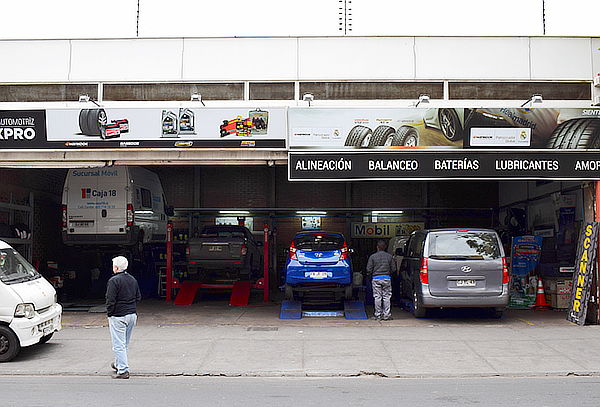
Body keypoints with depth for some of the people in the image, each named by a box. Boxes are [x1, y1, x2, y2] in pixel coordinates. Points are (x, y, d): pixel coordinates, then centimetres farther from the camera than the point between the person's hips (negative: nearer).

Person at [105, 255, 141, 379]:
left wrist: (109, 313, -6)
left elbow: (110, 300, -17)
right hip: (132, 314, 8)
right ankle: (118, 364, 37)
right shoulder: (133, 279, 10)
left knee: (119, 344, -4)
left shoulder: (114, 281, -15)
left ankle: (123, 370, -6)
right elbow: (138, 297, 14)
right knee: (125, 343, 20)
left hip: (118, 316, -8)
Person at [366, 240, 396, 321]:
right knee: (387, 297, 5)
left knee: (377, 297, 4)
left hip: (376, 278, -1)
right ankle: (387, 315, 3)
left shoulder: (373, 256, -3)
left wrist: (371, 274, 16)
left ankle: (378, 315, 5)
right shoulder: (389, 256, 2)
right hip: (386, 278, 1)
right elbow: (393, 269, 5)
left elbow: (369, 269, -4)